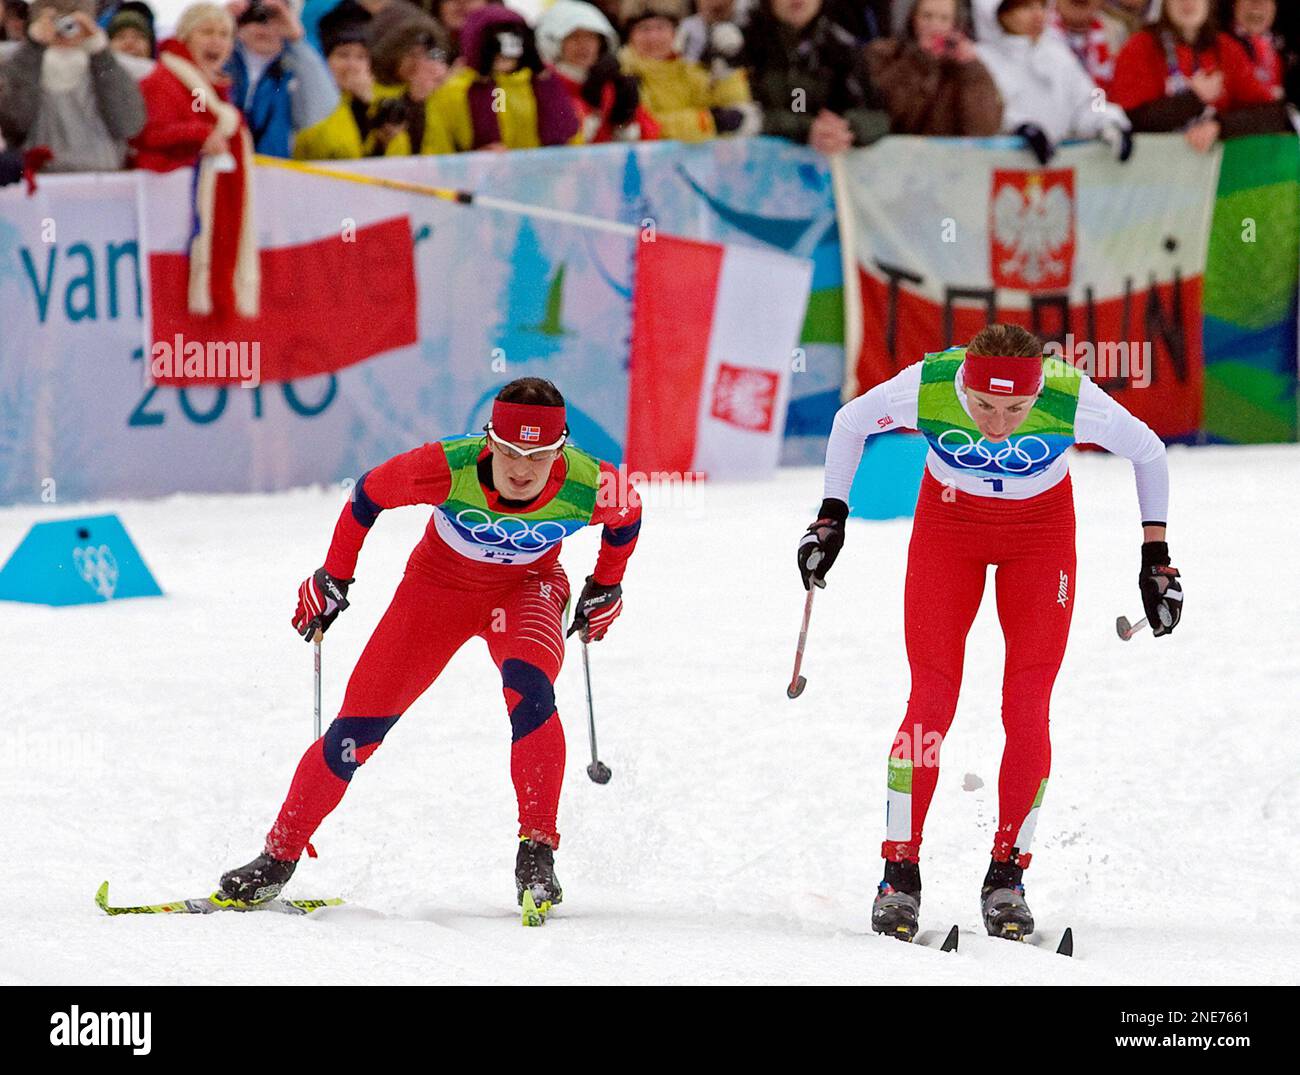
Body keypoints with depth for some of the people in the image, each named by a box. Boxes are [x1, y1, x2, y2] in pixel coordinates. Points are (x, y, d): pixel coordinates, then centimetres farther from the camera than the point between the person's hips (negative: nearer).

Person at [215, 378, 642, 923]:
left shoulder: (588, 488, -31)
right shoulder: (448, 469, -34)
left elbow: (628, 514, -4)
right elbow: (369, 494, -13)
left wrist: (606, 589, 8)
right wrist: (334, 579, -2)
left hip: (525, 588, 0)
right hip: (439, 582, 0)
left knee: (528, 687, -33)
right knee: (359, 724, -5)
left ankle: (537, 850, -25)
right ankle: (279, 855, 12)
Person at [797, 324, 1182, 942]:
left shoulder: (1073, 401, -31)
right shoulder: (925, 388, -30)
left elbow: (1148, 452, -10)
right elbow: (849, 423, -6)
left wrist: (1156, 557, -7)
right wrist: (831, 517, -5)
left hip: (1040, 534, 0)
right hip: (948, 527, 0)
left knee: (1027, 710, -10)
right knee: (931, 704, -9)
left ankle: (1006, 876, 2)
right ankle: (900, 875, 1)